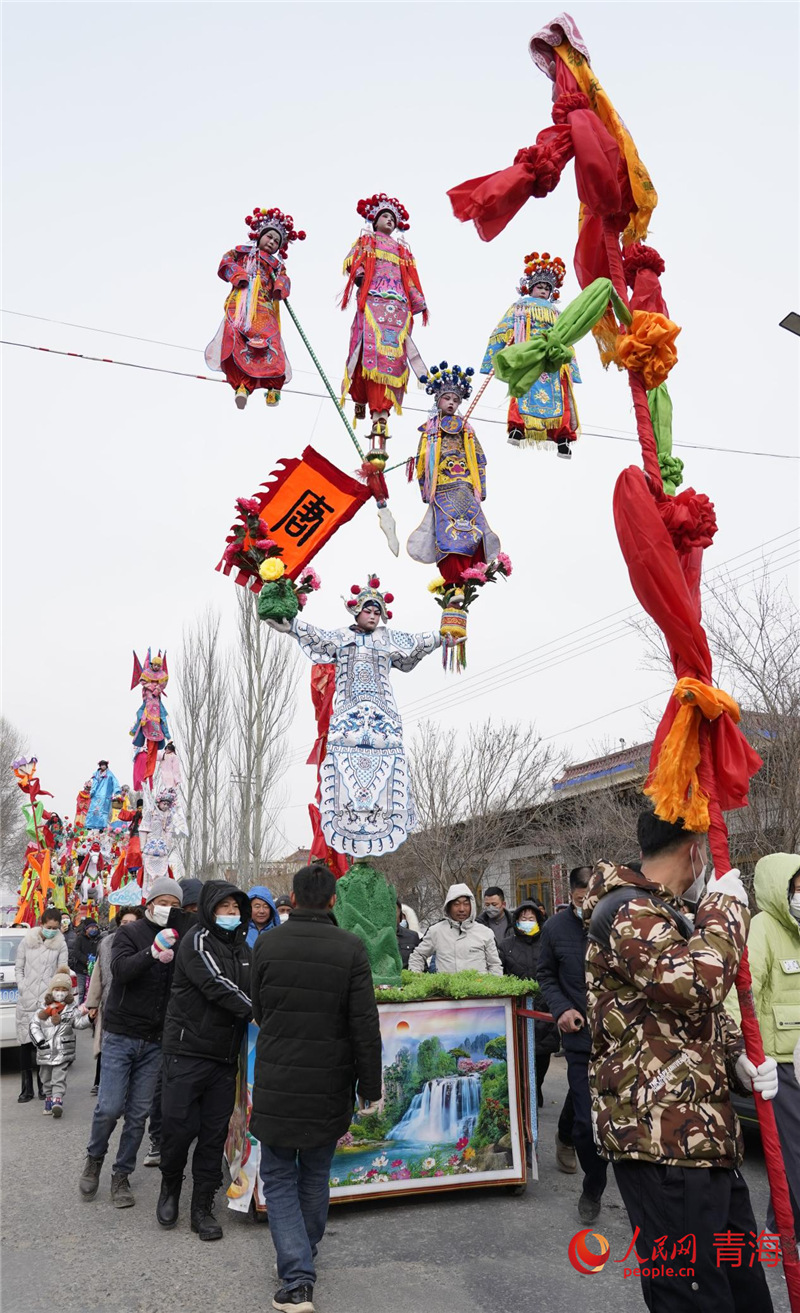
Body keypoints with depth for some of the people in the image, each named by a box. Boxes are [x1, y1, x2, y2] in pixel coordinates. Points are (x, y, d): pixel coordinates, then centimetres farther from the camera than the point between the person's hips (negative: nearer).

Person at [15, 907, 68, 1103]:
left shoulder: (61, 944, 2)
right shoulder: (26, 941, 4)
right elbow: (18, 968, 9)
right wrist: (23, 989, -3)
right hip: (26, 1000, 1)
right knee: (26, 1043, 4)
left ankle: (43, 1086, 12)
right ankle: (27, 1088, 13)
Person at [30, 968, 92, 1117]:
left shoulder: (72, 1009, -2)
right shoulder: (44, 1009, 2)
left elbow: (79, 1023, -8)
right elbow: (34, 1025, 1)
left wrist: (89, 1018, -28)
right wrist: (40, 1041, -9)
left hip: (63, 1052, -3)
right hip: (45, 1051, 3)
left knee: (59, 1079, -8)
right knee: (46, 1079, 16)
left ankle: (57, 1101, -12)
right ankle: (48, 1099, 30)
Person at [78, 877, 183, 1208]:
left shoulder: (178, 940, 4)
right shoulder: (130, 933, -5)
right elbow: (120, 970, -22)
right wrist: (152, 952, -37)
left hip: (154, 1041, 3)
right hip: (121, 1035, -2)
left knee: (138, 1113, 6)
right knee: (110, 1107, -2)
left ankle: (121, 1175, 24)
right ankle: (94, 1158, 27)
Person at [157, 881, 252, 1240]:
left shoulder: (242, 947, 13)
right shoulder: (198, 941, -11)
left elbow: (251, 990, 20)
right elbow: (216, 985, -22)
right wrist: (254, 1012, -25)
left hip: (225, 1056, 6)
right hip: (187, 1052, -6)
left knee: (214, 1134, 8)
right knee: (179, 1127, -1)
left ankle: (202, 1208, 21)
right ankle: (170, 1188, 27)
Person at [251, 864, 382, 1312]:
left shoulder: (266, 944, -8)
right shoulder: (351, 948, -13)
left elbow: (259, 1011, 6)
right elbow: (366, 1024, -12)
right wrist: (371, 1086, -2)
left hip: (276, 1083, -1)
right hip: (329, 1087, 1)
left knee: (279, 1178, 13)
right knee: (316, 1177, 21)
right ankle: (305, 1260, 39)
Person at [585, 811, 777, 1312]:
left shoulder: (666, 913, 17)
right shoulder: (627, 912, -17)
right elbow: (698, 984, -30)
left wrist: (738, 1056, 6)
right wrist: (726, 907, -15)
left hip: (703, 1134, 10)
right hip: (664, 1139, -10)